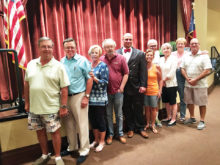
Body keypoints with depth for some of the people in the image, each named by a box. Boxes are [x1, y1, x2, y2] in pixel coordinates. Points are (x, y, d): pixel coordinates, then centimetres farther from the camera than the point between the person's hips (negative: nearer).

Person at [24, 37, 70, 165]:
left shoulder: (58, 66, -9)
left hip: (51, 108, -5)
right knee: (40, 131, 18)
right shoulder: (31, 64, 5)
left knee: (55, 132, 6)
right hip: (34, 108, 5)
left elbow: (64, 88, -10)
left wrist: (63, 106, -12)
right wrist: (27, 103, 12)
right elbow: (27, 84, 12)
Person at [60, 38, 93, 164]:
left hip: (78, 96, -5)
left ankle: (84, 150, 19)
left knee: (82, 124, 2)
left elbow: (89, 79, -6)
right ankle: (72, 147, 35)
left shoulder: (82, 60, -4)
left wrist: (86, 97, -10)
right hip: (65, 97, 5)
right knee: (69, 124, 16)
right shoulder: (62, 62, 10)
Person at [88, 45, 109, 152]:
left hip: (100, 98, -5)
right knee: (92, 120, 14)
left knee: (100, 120, 5)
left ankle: (102, 141, 24)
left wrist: (94, 78, -26)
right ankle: (96, 140, 33)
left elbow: (105, 82, -12)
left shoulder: (103, 65, -6)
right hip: (90, 98, 5)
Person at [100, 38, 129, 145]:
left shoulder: (121, 58, 0)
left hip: (118, 92, -1)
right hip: (106, 92, 1)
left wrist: (121, 87, -5)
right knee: (108, 114, 11)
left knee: (119, 114, 12)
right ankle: (110, 134, 27)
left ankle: (120, 134, 28)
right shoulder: (101, 60, 2)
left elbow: (126, 73, 0)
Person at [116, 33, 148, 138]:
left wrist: (143, 85, -7)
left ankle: (140, 128, 30)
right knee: (126, 109, 12)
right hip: (123, 86, 0)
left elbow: (143, 71, 0)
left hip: (136, 86, 0)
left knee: (138, 109, 12)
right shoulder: (116, 53, 2)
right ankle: (130, 128, 30)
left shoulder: (140, 54, 3)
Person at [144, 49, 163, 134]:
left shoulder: (157, 67, -2)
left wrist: (160, 90, -3)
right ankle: (147, 124, 27)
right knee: (147, 108, 11)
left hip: (154, 91, -1)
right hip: (145, 91, 1)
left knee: (153, 108, 7)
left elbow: (160, 80, 2)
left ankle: (153, 125, 23)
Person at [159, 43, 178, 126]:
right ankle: (169, 117, 30)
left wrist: (164, 80, -8)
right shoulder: (161, 59, 10)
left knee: (173, 102, 3)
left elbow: (172, 73, -13)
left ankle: (173, 119, 16)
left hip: (171, 84, -6)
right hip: (163, 84, 6)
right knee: (166, 102, 15)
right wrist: (161, 81, -5)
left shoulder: (173, 58, -6)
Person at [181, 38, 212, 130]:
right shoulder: (186, 56, 8)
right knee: (189, 102, 14)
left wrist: (195, 80, -17)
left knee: (202, 103, 4)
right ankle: (192, 118, 33)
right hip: (188, 84, 5)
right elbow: (182, 69, 7)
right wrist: (187, 78, -9)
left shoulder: (204, 56, -6)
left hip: (200, 85, -5)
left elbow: (207, 71, -13)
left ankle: (202, 121, 19)